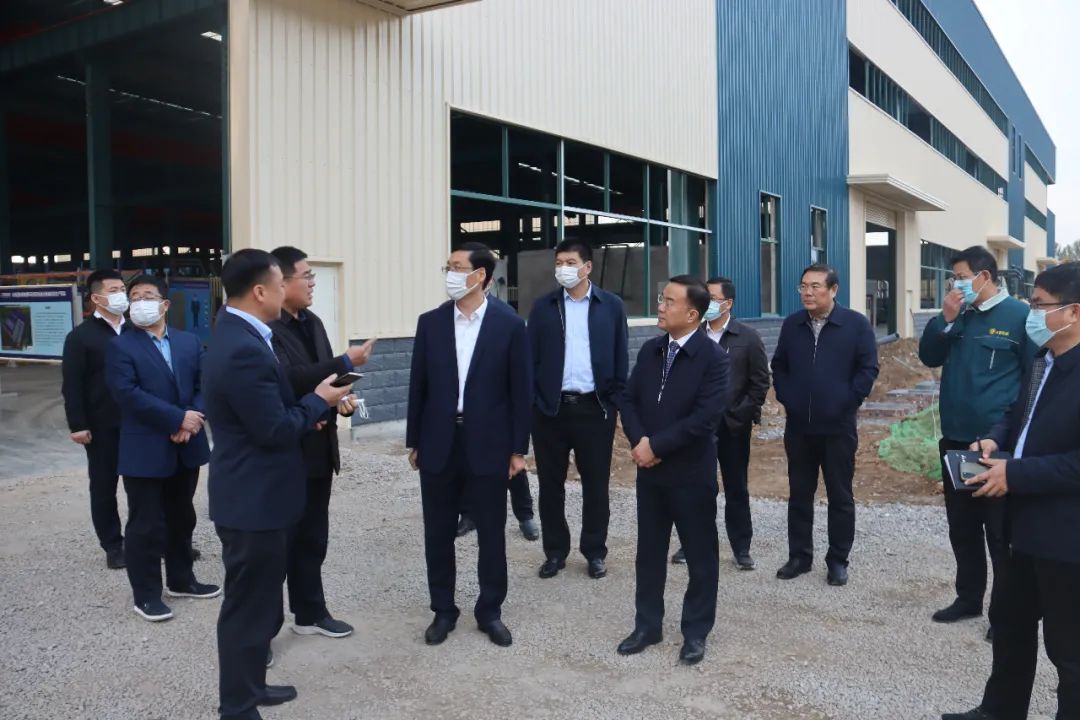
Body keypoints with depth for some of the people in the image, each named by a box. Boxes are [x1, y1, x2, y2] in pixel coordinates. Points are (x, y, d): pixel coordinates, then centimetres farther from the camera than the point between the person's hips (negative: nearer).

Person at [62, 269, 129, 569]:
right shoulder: (80, 337, -2)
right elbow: (72, 385, -6)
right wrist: (78, 425, -12)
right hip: (102, 427, -2)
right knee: (104, 487, 8)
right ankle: (113, 546, 20)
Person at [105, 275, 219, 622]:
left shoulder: (190, 342, 8)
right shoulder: (121, 347, -5)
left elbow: (202, 385, 5)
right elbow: (128, 394, -17)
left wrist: (192, 420, -14)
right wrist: (178, 418, -20)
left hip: (186, 447, 5)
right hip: (145, 451, -5)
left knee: (181, 518, 17)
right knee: (146, 525, 3)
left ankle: (180, 580, 32)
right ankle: (146, 594, 15)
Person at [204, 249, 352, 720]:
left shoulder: (236, 333, 7)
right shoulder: (245, 349, -26)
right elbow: (275, 431, -23)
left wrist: (307, 408, 1)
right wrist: (319, 401, -9)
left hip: (253, 493, 11)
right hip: (254, 499, -11)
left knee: (258, 598, 23)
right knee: (248, 605, 3)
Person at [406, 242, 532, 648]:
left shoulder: (509, 325, -5)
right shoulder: (430, 322, 2)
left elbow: (520, 390, -3)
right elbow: (419, 385, 6)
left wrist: (518, 448, -4)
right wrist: (413, 441, 6)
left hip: (488, 444, -2)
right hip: (439, 444, 2)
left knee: (491, 534, 9)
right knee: (438, 533, 10)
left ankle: (490, 612, 25)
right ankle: (443, 610, 26)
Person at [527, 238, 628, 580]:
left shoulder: (611, 305, 2)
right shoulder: (542, 306, 3)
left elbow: (620, 359, 3)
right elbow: (531, 357, 3)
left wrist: (615, 403, -3)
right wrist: (533, 401, -4)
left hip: (594, 408, -1)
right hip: (550, 408, 1)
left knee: (596, 484, 8)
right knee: (551, 484, 8)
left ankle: (595, 552, 23)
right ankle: (555, 551, 23)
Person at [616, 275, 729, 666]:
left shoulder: (713, 356, -13)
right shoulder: (650, 350, 6)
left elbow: (706, 416, -20)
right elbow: (628, 399, 7)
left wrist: (657, 446, -18)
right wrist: (639, 441, -10)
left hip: (691, 472, -5)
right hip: (649, 469, 6)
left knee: (700, 554, 9)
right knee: (649, 551, 14)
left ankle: (696, 632, 24)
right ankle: (647, 625, 29)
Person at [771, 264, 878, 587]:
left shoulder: (856, 324, -5)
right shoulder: (791, 324, 6)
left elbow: (868, 368, -4)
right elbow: (778, 366, 15)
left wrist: (847, 401, -9)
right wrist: (786, 397, 4)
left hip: (838, 426, -3)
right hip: (798, 427, 3)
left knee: (840, 496, 6)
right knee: (799, 495, 10)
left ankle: (838, 560, 17)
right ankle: (799, 556, 21)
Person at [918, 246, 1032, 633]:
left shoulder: (1019, 315, -10)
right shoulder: (958, 315, 9)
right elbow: (929, 357, 7)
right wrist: (946, 319, -8)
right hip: (955, 441, 6)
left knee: (1000, 532, 5)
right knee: (962, 527, 16)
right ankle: (969, 598, 30)